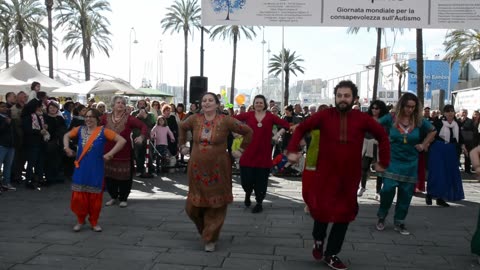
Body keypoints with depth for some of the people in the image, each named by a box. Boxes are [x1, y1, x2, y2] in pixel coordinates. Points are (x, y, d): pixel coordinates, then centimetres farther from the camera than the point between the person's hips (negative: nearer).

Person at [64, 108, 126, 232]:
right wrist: (67, 148, 4)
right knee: (78, 196, 4)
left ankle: (94, 222, 22)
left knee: (95, 197, 6)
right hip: (81, 170, 3)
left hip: (95, 170, -3)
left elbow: (122, 140, -14)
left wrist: (110, 154, -18)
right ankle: (80, 220, 23)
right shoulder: (80, 129, 3)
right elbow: (67, 136, 21)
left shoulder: (103, 131, -9)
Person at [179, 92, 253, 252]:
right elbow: (182, 127, 21)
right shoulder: (195, 119, -1)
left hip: (217, 170, -3)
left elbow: (248, 131, -1)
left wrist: (241, 149, 0)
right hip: (197, 168, 3)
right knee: (194, 205, 9)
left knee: (215, 206, 5)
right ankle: (204, 229, 38)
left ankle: (210, 239, 21)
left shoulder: (225, 121, -9)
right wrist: (182, 145, 17)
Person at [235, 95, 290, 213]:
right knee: (246, 179, 4)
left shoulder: (270, 116, -2)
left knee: (261, 180, 7)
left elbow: (285, 124, -13)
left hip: (264, 153, 0)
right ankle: (248, 193, 38)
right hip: (248, 153, 0)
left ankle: (259, 203, 26)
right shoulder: (248, 115, 0)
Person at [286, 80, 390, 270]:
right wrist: (293, 150, -8)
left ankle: (332, 255, 27)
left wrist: (384, 162, 5)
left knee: (344, 214, 10)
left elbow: (382, 136, 7)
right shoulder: (324, 116, -7)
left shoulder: (362, 119, -5)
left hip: (350, 176, 2)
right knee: (322, 209, -2)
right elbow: (301, 128, 1)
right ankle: (318, 240, 32)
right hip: (325, 174, -2)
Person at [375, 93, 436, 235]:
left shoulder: (419, 121, -3)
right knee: (388, 189, -12)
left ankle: (399, 222, 20)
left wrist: (423, 145, 6)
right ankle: (381, 217, 11)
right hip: (392, 160, -2)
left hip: (410, 163, 3)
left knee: (406, 194, 7)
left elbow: (432, 131, 15)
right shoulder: (391, 118, -8)